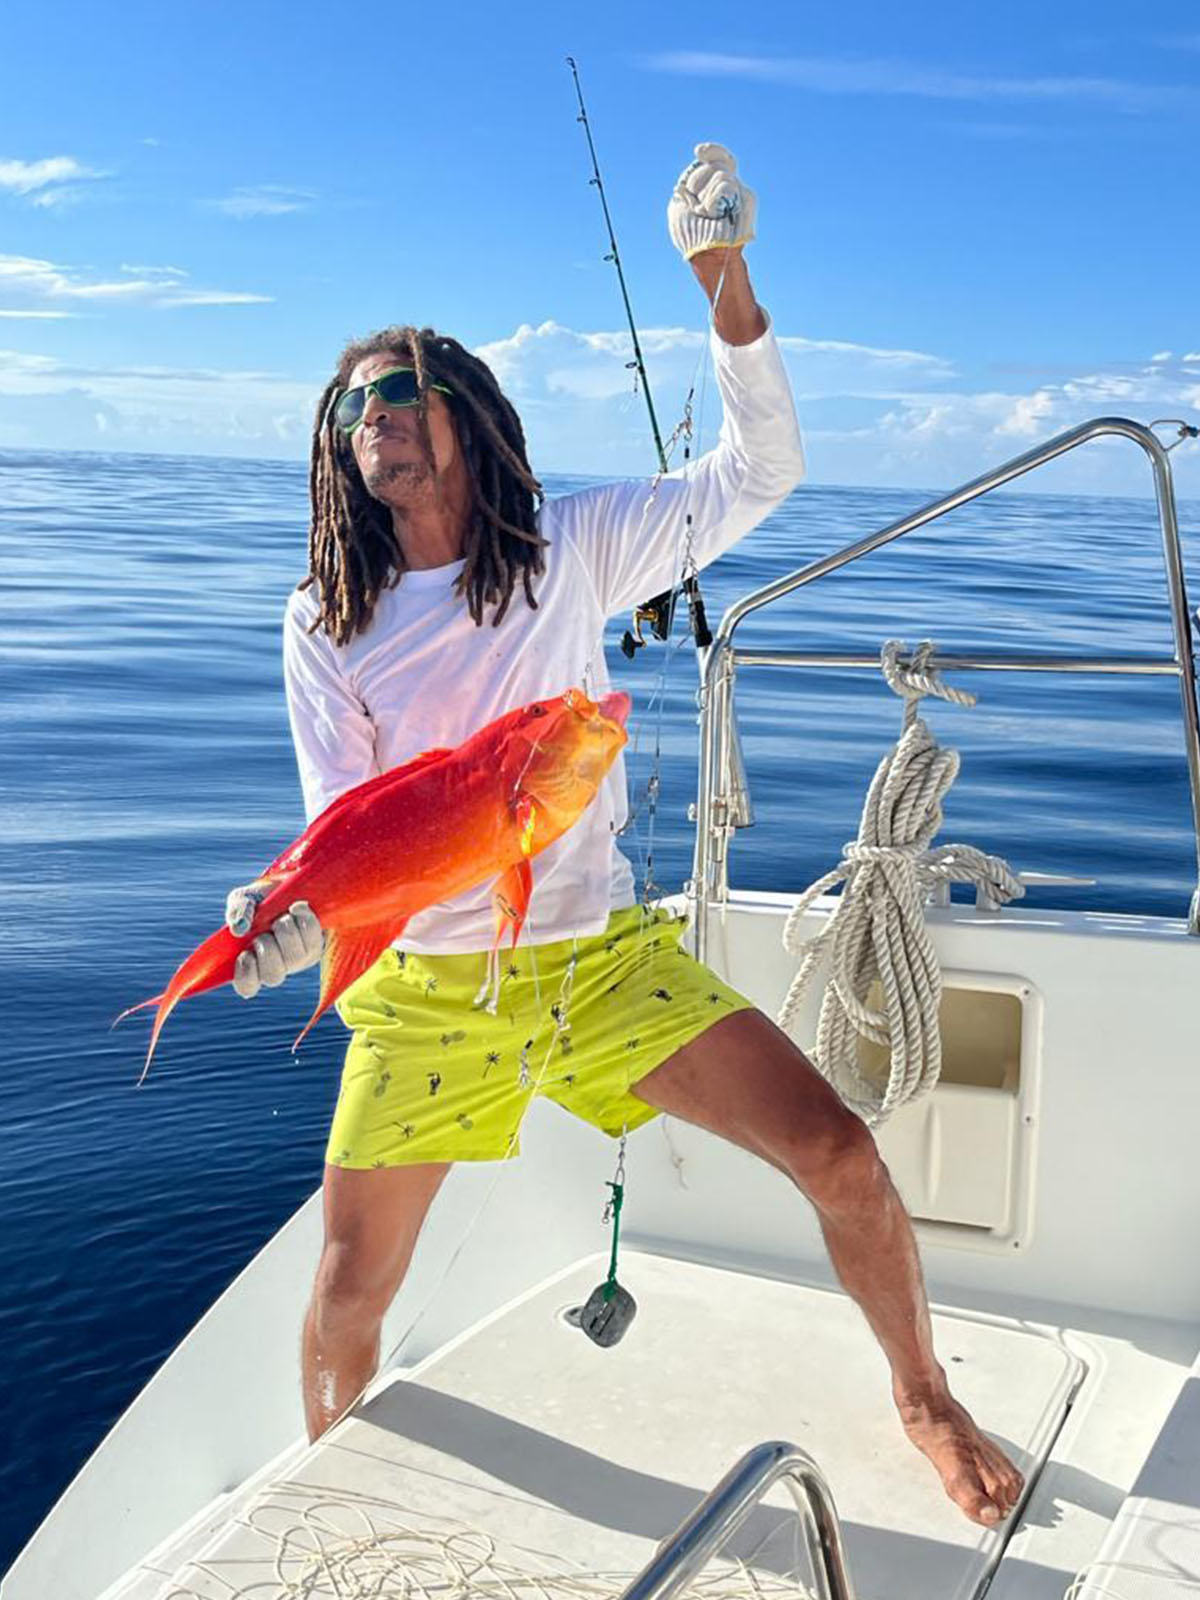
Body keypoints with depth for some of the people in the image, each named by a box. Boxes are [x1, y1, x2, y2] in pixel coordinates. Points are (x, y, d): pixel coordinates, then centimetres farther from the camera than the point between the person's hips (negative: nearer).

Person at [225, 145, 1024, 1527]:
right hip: (422, 983, 1)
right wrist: (294, 917, -27)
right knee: (346, 1295, 4)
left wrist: (725, 283, -15)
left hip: (599, 953, 0)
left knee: (840, 1158, -10)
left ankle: (922, 1400, 18)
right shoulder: (324, 624, 0)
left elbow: (758, 473, -4)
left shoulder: (572, 547, -1)